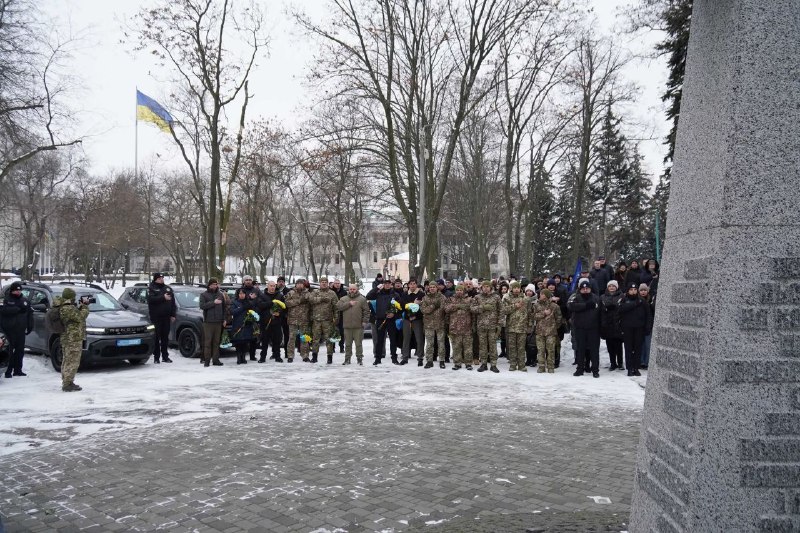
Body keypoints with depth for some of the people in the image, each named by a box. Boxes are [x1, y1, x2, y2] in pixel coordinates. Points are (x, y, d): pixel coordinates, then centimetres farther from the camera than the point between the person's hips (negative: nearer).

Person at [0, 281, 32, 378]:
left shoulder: (25, 301, 15)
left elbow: (29, 314, 14)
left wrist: (30, 326, 6)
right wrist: (18, 309, -20)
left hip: (21, 329, 4)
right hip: (10, 329, -4)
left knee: (20, 350, 4)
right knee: (12, 350, -9)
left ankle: (18, 370, 12)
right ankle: (8, 371, -4)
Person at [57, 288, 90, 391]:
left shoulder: (62, 307, 12)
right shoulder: (68, 309, -20)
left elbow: (75, 314, 17)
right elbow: (80, 317, -16)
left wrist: (80, 306, 7)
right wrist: (85, 305, -6)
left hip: (66, 339, 11)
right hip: (73, 339, -11)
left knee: (67, 361, 16)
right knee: (72, 362, -7)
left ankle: (66, 382, 25)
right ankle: (68, 384, -6)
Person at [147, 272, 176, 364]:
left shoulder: (168, 288, 16)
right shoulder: (151, 288, 2)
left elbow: (173, 302, 14)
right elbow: (151, 299, -17)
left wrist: (173, 314, 7)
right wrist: (163, 297, -20)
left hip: (166, 317, 4)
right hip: (156, 317, -4)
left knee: (165, 337, 7)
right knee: (156, 337, -2)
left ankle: (165, 356, 13)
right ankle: (156, 357, 3)